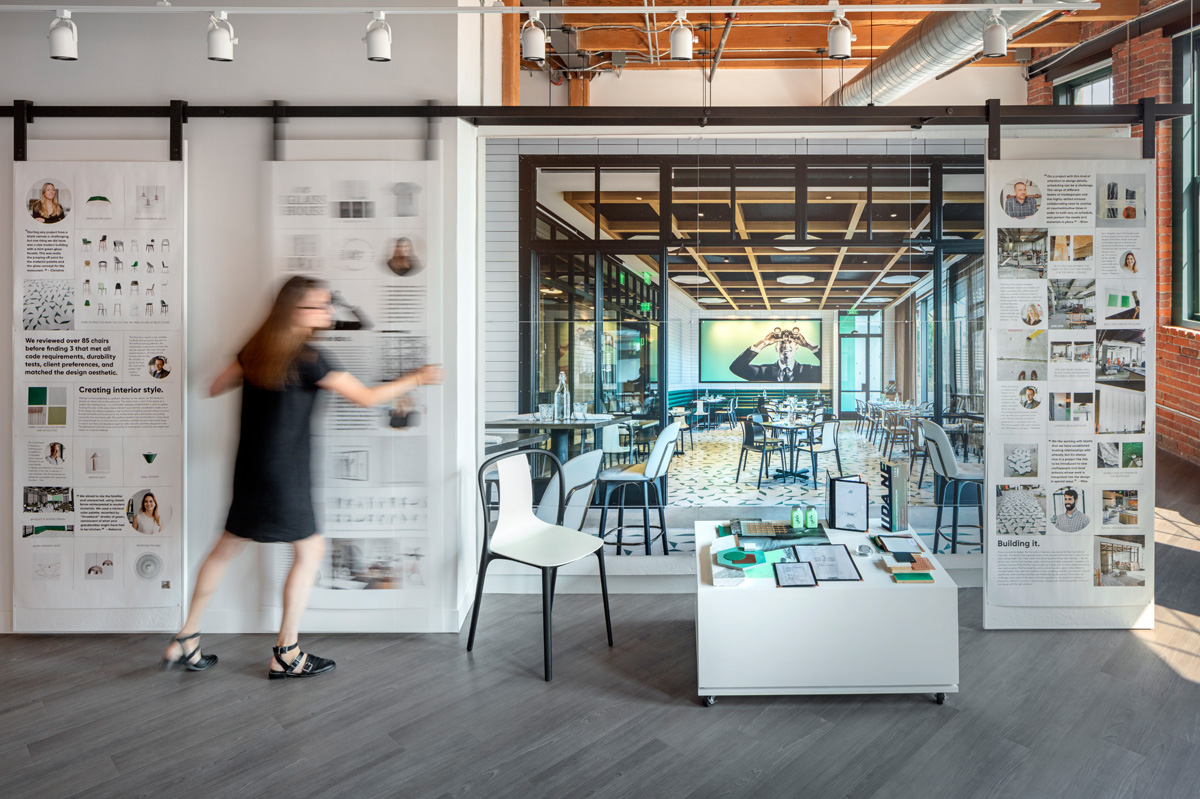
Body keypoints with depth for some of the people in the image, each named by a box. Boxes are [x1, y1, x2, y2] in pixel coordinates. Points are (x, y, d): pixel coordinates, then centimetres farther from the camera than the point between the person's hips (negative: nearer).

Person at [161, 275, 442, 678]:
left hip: (250, 469, 8)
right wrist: (415, 379, -4)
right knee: (310, 548, 6)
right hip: (283, 474, -8)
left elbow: (215, 387, 15)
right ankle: (286, 653, 12)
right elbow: (366, 398, -15)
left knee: (227, 546, 18)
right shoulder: (309, 358, -17)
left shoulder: (256, 349, 6)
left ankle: (185, 643, 26)